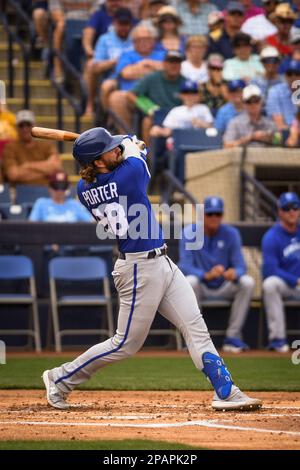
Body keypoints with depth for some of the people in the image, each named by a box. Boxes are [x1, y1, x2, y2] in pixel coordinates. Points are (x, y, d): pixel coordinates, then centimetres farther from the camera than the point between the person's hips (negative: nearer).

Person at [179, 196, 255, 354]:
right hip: (201, 287, -2)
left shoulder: (231, 233, -4)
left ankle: (233, 337, -19)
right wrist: (206, 275, -41)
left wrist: (234, 273, -38)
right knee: (190, 281, -35)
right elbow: (185, 266, -21)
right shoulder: (190, 233, -10)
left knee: (247, 282, -24)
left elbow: (240, 266, -11)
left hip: (224, 287, 2)